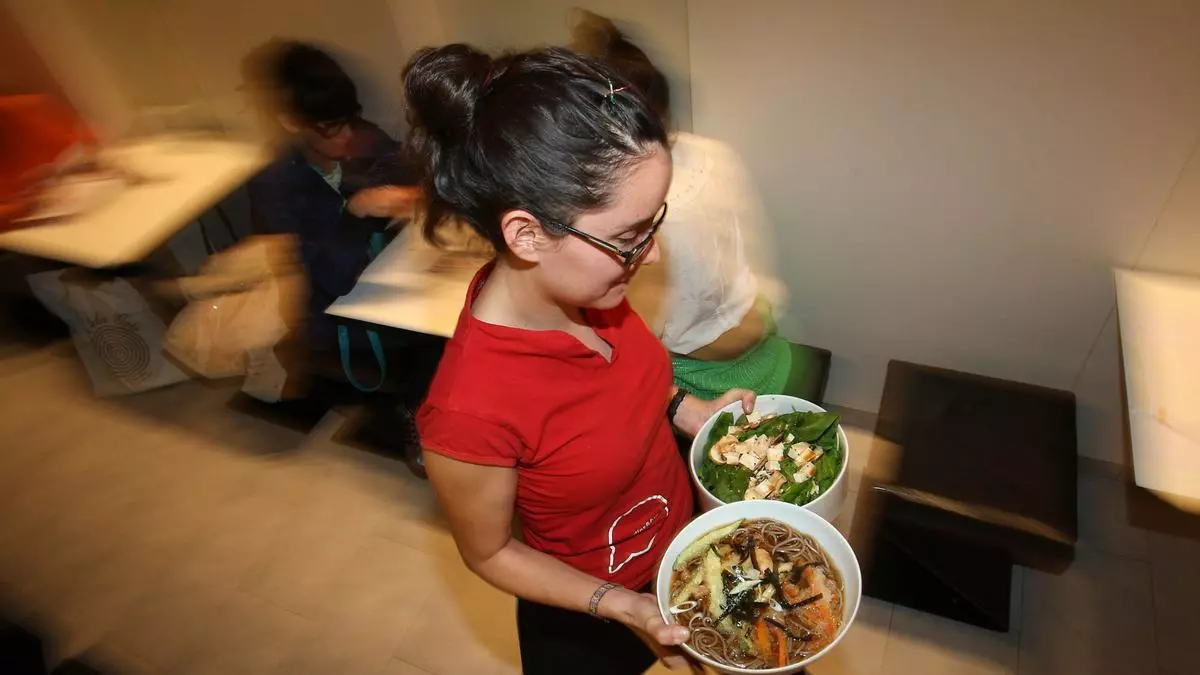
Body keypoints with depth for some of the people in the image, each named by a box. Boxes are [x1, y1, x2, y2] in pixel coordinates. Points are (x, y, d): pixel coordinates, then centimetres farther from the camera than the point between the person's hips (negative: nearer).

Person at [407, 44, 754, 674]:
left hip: (680, 535, 5)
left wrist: (688, 409, -12)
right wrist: (621, 607, -25)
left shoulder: (579, 279, -22)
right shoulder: (470, 409, -40)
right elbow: (487, 553, -20)